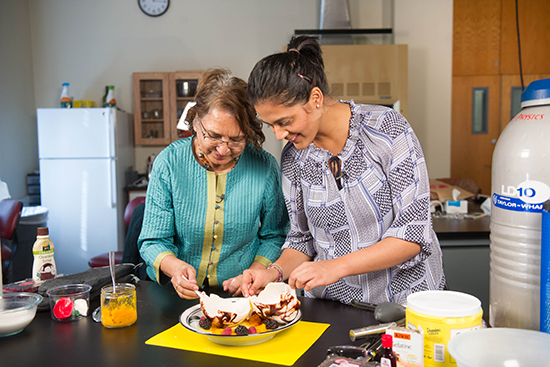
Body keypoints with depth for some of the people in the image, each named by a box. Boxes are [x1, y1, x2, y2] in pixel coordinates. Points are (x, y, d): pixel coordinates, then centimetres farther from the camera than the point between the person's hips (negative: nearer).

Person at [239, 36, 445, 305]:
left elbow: (413, 232, -14)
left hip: (405, 297, -2)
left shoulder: (386, 128, -11)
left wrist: (336, 267, -21)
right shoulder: (293, 159, 1)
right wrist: (275, 272, -8)